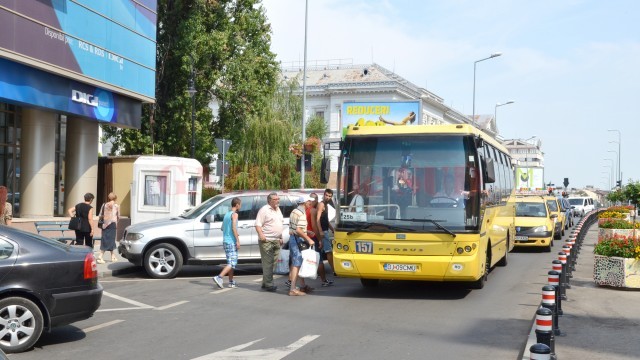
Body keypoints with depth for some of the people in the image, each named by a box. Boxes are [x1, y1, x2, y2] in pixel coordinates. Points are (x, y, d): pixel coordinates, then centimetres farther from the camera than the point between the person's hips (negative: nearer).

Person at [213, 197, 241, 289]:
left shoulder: (226, 214, 15)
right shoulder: (234, 214, -9)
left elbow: (222, 228, 21)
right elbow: (234, 227, -19)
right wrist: (238, 240, -17)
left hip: (225, 241, 9)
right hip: (232, 242, -9)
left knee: (231, 262, 15)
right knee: (232, 263, -9)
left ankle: (231, 282, 18)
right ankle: (219, 277, -23)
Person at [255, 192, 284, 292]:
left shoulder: (278, 210, 18)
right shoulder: (264, 210, -8)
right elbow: (258, 225, -13)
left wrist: (280, 238, 21)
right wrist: (261, 235, -27)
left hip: (276, 241, 8)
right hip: (266, 241, -8)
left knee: (273, 262, 11)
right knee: (268, 263, -8)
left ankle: (265, 283, 19)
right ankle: (268, 284, -7)